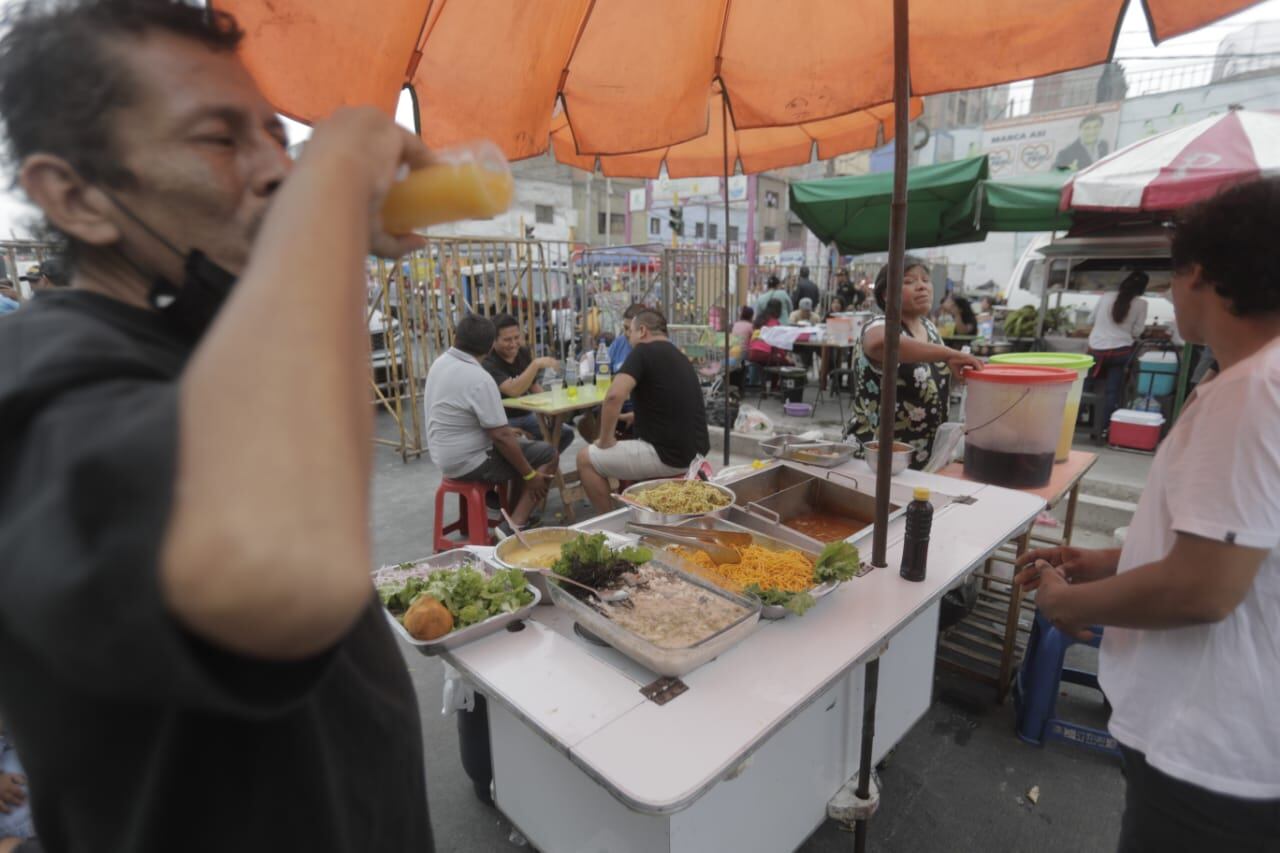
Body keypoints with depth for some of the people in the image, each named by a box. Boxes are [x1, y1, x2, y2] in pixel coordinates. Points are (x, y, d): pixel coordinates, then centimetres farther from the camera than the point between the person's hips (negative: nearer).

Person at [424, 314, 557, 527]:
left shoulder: (440, 363, 3)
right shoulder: (480, 379, -24)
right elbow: (500, 437, -23)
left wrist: (503, 430, 18)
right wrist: (530, 475, -13)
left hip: (444, 455, 9)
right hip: (467, 462, -9)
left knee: (521, 444, 23)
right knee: (548, 455, -4)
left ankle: (516, 513, 26)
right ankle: (516, 525, -6)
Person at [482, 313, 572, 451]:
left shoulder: (523, 353, 3)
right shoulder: (488, 364, -20)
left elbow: (533, 386, 16)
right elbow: (513, 390, -35)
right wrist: (536, 364, -38)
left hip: (526, 415, 7)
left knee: (566, 433, -6)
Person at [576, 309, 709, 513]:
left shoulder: (644, 351, -9)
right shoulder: (679, 356, 17)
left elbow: (614, 395, -24)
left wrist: (606, 440, -11)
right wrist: (633, 416, 25)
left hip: (669, 454, -9)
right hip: (694, 452, 9)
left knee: (586, 459, 5)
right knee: (624, 450, 31)